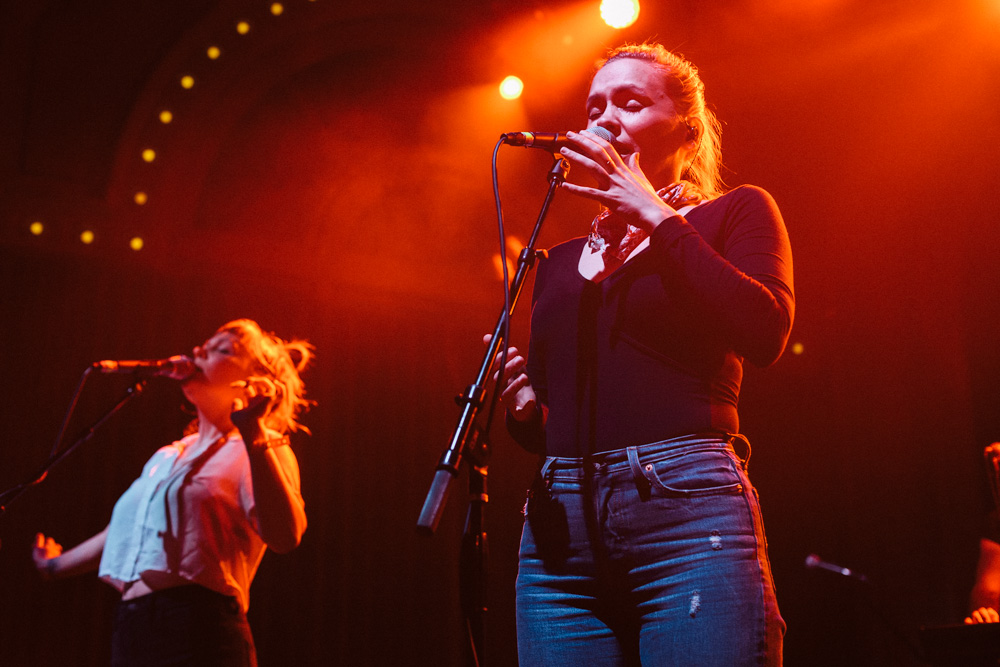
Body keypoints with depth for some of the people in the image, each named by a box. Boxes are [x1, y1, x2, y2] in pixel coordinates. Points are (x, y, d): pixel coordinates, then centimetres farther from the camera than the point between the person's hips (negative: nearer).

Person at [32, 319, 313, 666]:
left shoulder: (259, 452, -1)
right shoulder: (168, 456, 24)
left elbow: (284, 536, -21)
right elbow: (121, 533, 37)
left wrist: (252, 434, -29)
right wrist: (56, 566, 52)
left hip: (198, 636, -8)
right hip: (131, 633, 8)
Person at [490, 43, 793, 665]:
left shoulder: (733, 212, 10)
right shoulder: (559, 262, 23)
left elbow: (764, 334, -10)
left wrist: (655, 215, -6)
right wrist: (522, 405, 0)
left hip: (689, 515, -4)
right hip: (562, 526, 5)